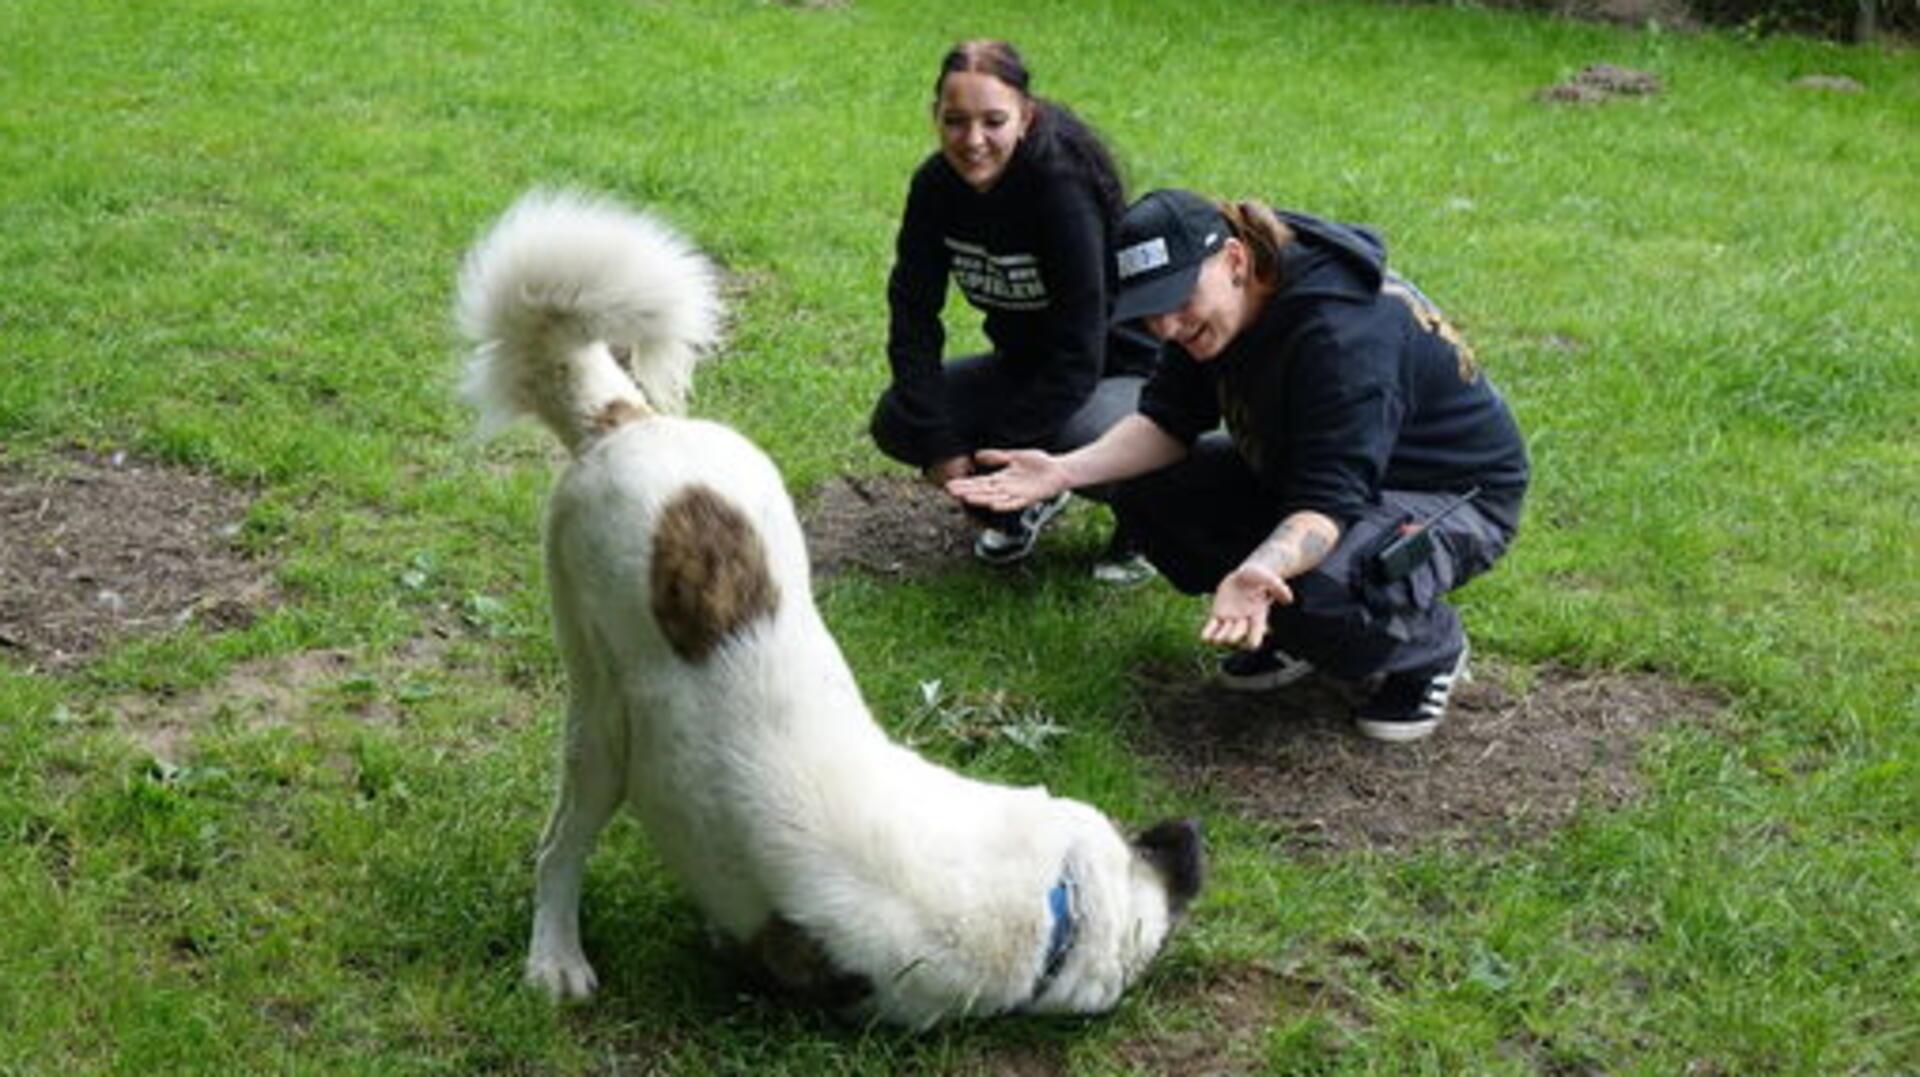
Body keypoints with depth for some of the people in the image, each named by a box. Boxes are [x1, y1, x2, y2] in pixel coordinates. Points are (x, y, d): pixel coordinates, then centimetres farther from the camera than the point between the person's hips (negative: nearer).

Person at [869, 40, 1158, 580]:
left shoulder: (1063, 186, -29)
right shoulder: (935, 185, -11)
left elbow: (1079, 354, -29)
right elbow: (913, 316, -11)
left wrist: (988, 458, -27)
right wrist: (940, 446, -21)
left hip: (1120, 369, -6)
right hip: (1028, 364, 6)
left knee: (1076, 441, -36)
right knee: (896, 421, -11)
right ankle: (1032, 499, 14)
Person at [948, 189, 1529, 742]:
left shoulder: (1345, 333, -34)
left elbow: (1330, 504, -38)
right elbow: (1167, 421, -6)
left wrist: (1264, 568, -58)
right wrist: (1065, 470, -22)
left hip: (1454, 497, -8)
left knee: (1318, 589, -38)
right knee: (1146, 491, -6)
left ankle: (1432, 647, -3)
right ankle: (1297, 634, 7)